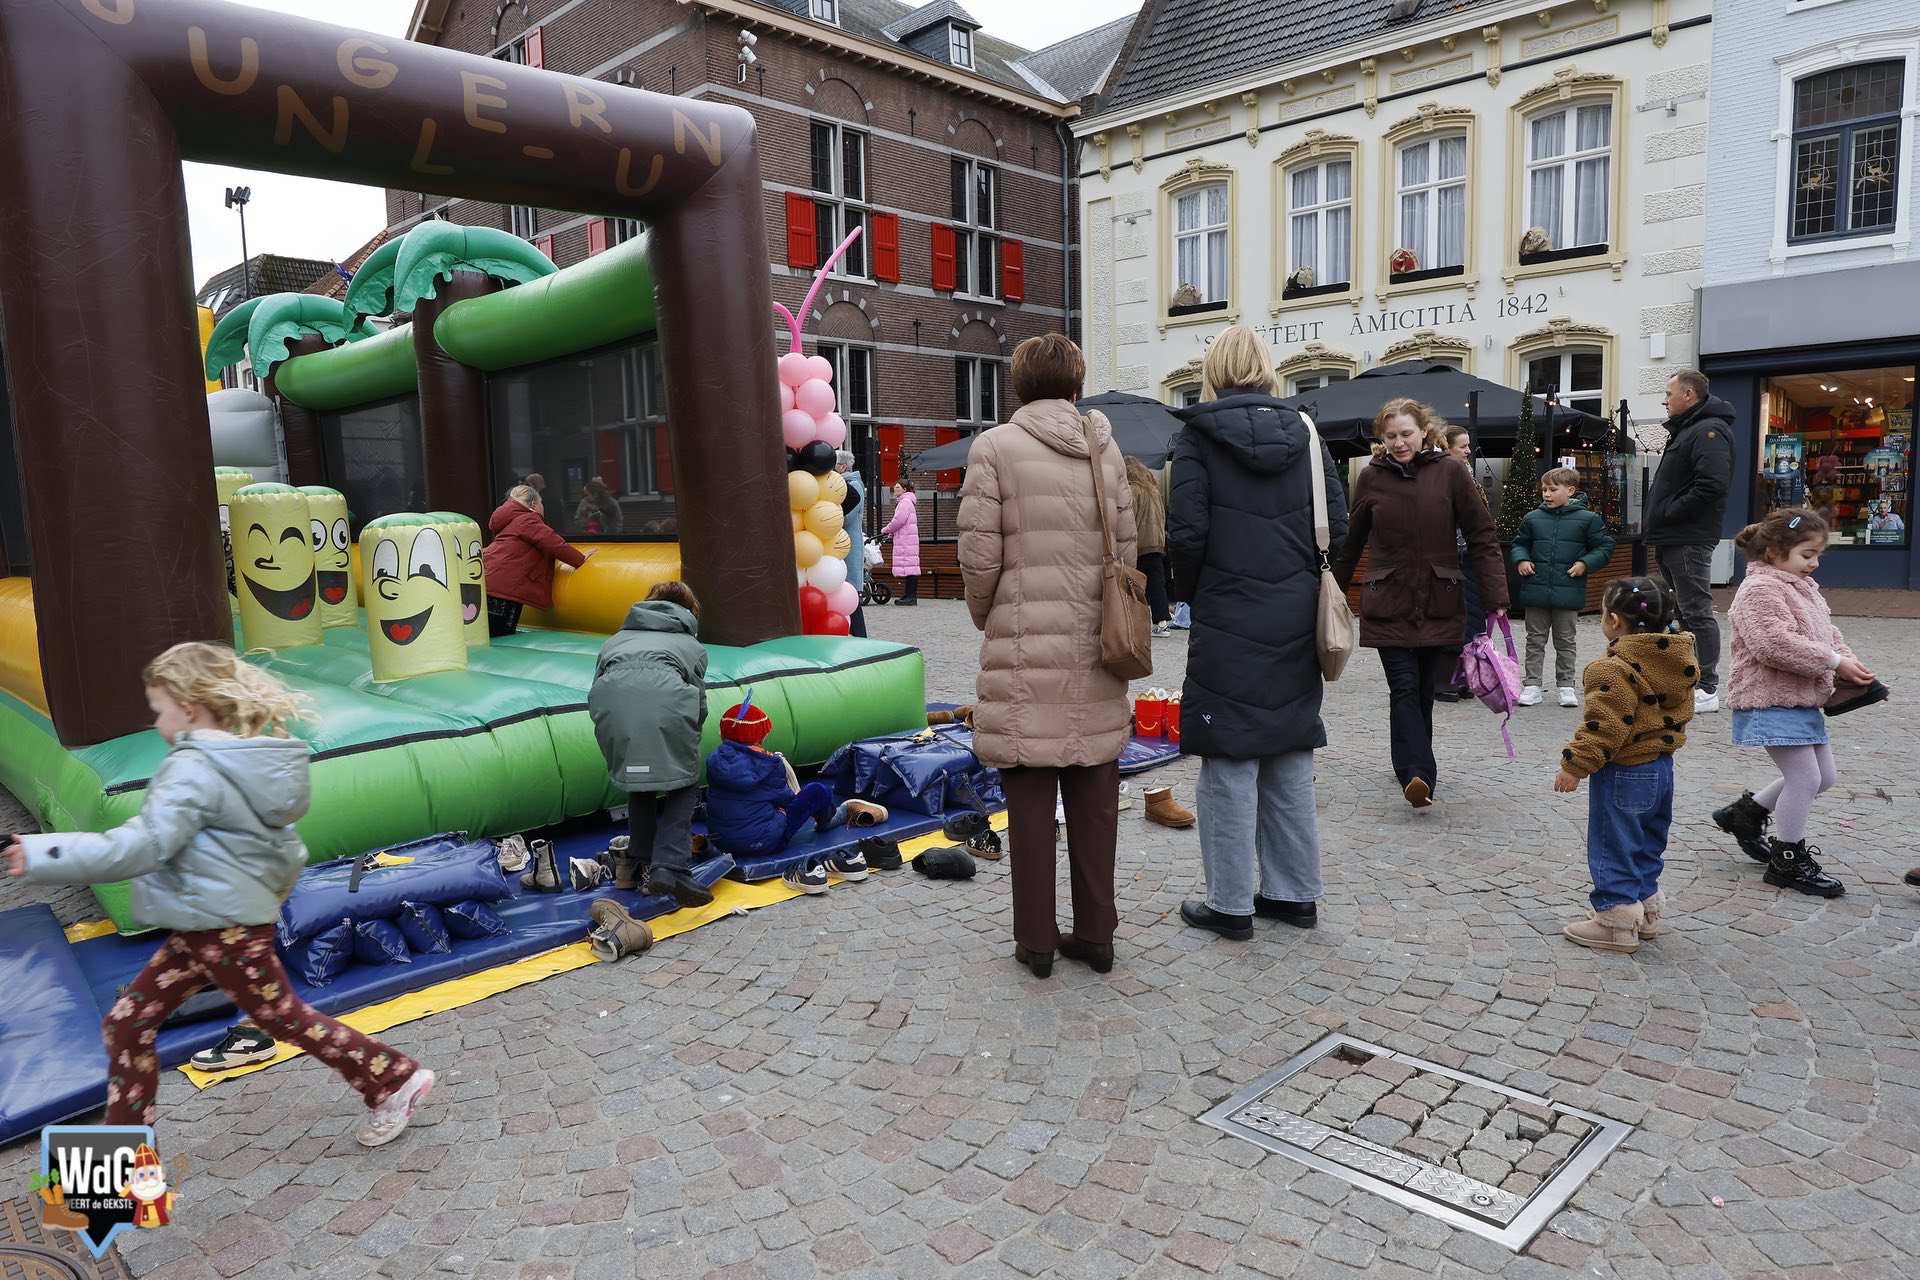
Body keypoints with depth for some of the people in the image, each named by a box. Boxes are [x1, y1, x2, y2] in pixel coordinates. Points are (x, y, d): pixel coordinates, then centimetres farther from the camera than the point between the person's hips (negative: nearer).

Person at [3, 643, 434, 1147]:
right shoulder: (251, 761, 9)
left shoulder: (194, 770, -19)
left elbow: (141, 846, -29)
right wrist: (269, 894, 26)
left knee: (284, 1018, 5)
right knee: (127, 1024, 14)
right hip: (203, 926, 10)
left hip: (225, 928, -10)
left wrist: (41, 855, -28)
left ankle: (396, 1079, 17)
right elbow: (287, 848, 14)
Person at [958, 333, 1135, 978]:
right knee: (1094, 797, 11)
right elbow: (1127, 550, 6)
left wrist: (986, 618, 8)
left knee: (1030, 797, 5)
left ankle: (1036, 940, 14)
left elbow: (980, 557, -9)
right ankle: (1095, 933, 20)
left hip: (1025, 648, -4)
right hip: (1095, 647, 4)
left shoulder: (995, 447, -5)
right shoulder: (1105, 448, 8)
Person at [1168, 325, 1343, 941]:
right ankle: (1294, 892, 24)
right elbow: (1337, 523, 4)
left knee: (1229, 764, 3)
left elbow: (1186, 532, -12)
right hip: (1297, 620, 5)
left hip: (1229, 621, -5)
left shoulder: (1199, 436, -7)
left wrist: (1191, 592, 5)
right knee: (1290, 762, 14)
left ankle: (1231, 904, 11)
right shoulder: (1303, 433, 6)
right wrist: (1301, 582, 16)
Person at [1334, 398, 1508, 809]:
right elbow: (1351, 543, 13)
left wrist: (1496, 596, -7)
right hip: (1388, 605, -1)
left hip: (1439, 604, 1)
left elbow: (1482, 537, 0)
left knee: (1424, 690, 8)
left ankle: (1410, 765, 25)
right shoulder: (1371, 478, 2)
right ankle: (1418, 774, -17)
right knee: (1405, 688, -11)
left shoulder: (1449, 472, -1)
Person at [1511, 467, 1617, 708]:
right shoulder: (1533, 518, 5)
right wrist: (1521, 560, -3)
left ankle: (1566, 685, 18)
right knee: (1535, 640, 7)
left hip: (1569, 591, -2)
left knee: (1565, 642, 9)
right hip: (1536, 591, 2)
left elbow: (1605, 547, 4)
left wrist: (1585, 564, -10)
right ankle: (1532, 685, 12)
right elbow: (1519, 544, 16)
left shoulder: (1588, 519, -1)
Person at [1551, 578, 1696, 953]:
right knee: (1647, 844, 21)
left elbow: (1604, 726, -25)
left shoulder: (1615, 669, -24)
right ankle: (1645, 911, 32)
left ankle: (1617, 923, 10)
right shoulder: (1678, 660, 5)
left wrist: (1574, 765, -17)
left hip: (1624, 774, -9)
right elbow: (1680, 714, 16)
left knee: (1613, 848, 3)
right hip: (1662, 767, 9)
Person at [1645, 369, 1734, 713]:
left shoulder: (1709, 431, -12)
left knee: (1697, 613, -7)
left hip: (1689, 541, -11)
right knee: (1682, 611, 15)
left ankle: (1707, 690, -3)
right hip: (1672, 540, 11)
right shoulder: (1685, 430, 21)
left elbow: (1713, 484, -26)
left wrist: (1670, 512, -18)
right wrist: (1660, 524, 13)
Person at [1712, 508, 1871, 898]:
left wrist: (1847, 664, 2)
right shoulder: (1760, 590, -17)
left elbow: (1827, 633, 20)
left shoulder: (1804, 587, 16)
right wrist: (1833, 661, -22)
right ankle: (1789, 862, 8)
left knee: (1822, 775, 16)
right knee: (1805, 778, -7)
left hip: (1802, 700, 10)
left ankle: (1745, 813, 29)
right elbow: (1777, 645, -27)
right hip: (1771, 702, -10)